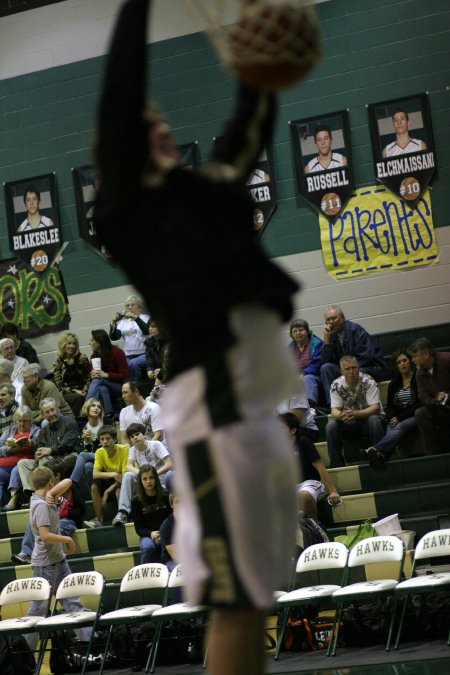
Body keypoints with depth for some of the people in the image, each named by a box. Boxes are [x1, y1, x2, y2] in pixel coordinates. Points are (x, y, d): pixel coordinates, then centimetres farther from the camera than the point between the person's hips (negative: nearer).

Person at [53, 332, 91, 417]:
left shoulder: (82, 358, 4)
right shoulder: (58, 362, 6)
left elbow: (89, 377, 4)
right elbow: (59, 384, 2)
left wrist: (84, 390, -11)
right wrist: (74, 391, -10)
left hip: (82, 390, 0)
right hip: (67, 393, 0)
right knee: (76, 397, -34)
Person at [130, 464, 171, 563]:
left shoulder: (165, 496, 3)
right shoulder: (136, 501, 1)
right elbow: (138, 528, 0)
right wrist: (151, 534, -22)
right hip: (147, 535, 0)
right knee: (148, 547, -36)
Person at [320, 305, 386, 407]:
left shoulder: (356, 330, -14)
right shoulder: (332, 334, 4)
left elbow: (365, 357, -19)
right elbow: (327, 360, -4)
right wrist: (327, 338, -12)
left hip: (371, 368, -6)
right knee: (325, 368, -16)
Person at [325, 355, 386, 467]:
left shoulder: (368, 381, -15)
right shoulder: (336, 385, -6)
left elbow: (375, 408, -22)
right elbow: (334, 411, -11)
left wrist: (355, 414, -39)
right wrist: (342, 416, -38)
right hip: (349, 424, 3)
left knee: (374, 420, -36)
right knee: (331, 426, -24)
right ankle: (336, 465, -19)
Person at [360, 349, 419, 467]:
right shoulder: (394, 383, 18)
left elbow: (419, 404, -6)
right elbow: (390, 406, 18)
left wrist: (400, 418, -13)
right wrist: (392, 418, -7)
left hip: (414, 416, -4)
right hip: (397, 419, 4)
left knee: (399, 428, -36)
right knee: (391, 430, -32)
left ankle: (375, 449, -61)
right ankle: (382, 455, -63)